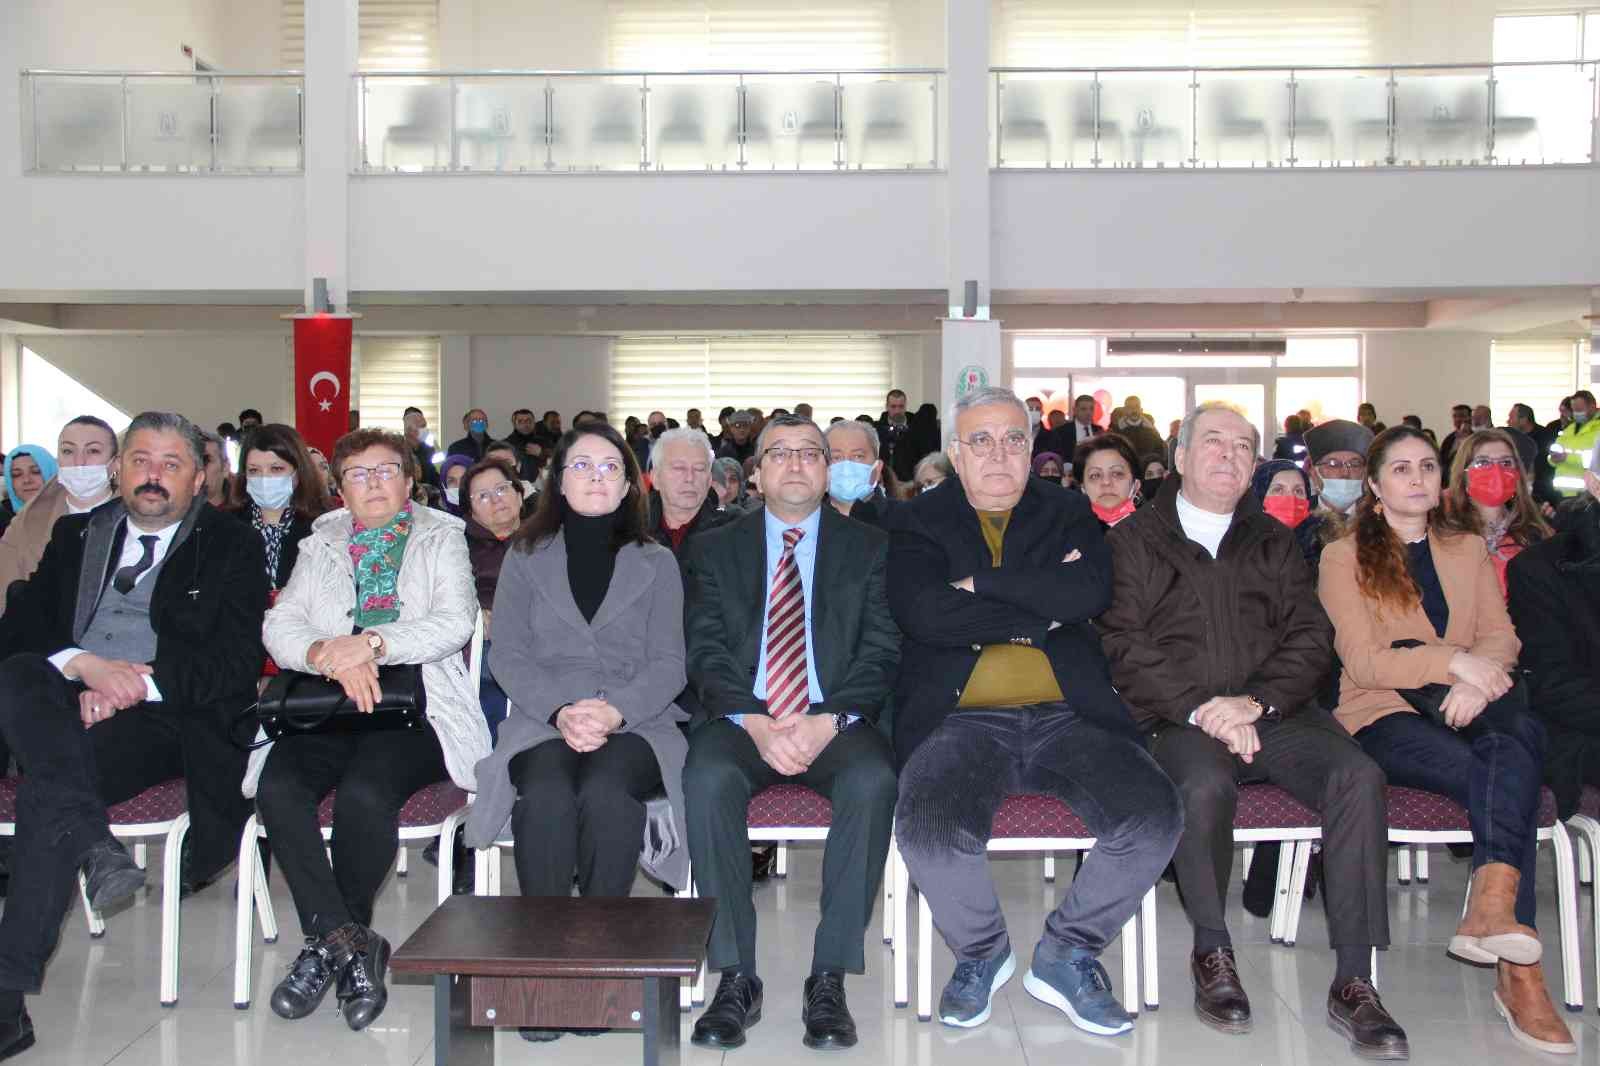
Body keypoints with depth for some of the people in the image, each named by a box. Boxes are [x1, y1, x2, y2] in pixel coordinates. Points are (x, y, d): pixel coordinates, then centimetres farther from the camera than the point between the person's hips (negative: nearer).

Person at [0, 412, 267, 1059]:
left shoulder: (232, 546, 7)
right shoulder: (76, 534, 20)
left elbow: (238, 665, -2)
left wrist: (140, 682, -15)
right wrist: (82, 665, -12)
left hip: (170, 719, -4)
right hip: (66, 704, 4)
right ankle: (94, 845, -40)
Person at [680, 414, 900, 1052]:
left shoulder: (869, 548, 12)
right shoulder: (715, 550, 13)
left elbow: (880, 651, 2)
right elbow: (705, 652, 2)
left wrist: (828, 722, -17)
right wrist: (756, 724, -16)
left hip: (836, 723, 0)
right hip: (741, 720, 1)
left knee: (873, 781, -32)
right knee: (707, 777, -32)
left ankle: (828, 980, -22)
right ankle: (736, 979, -21)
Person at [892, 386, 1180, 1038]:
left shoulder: (1067, 515, 16)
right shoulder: (922, 523, 11)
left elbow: (1088, 592, -6)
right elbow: (925, 614, -10)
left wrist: (981, 582, -6)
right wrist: (1043, 607, -5)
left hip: (1067, 716, 2)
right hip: (963, 721, -2)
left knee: (1154, 818, -22)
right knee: (927, 827, -30)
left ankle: (1065, 954, 5)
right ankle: (981, 953, 5)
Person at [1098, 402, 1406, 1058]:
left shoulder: (1273, 542, 21)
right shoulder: (1134, 541, 11)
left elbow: (1310, 639, 9)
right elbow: (1122, 646, 0)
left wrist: (1255, 701, -10)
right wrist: (1198, 708, -14)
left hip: (1275, 710, 3)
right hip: (1177, 719, -3)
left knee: (1359, 776, -25)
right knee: (1204, 786, -35)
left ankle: (1353, 982, -18)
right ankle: (1212, 952, -9)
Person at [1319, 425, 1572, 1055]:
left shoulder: (1469, 550, 23)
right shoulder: (1343, 558, 8)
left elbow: (1500, 636, 7)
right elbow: (1362, 662, -4)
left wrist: (1478, 676, -17)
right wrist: (1451, 661, -21)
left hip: (1465, 709, 3)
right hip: (1384, 718, -3)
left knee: (1517, 739, -34)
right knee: (1508, 778, -32)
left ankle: (1492, 903, -45)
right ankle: (1518, 968, -34)